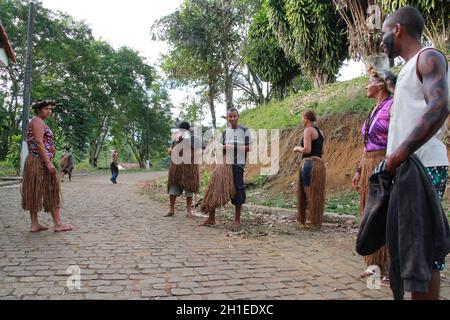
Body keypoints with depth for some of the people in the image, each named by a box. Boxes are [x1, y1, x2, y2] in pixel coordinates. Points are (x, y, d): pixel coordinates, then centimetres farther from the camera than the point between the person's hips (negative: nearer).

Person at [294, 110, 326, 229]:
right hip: (319, 164, 9)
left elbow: (307, 150, -20)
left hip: (309, 163, -9)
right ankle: (316, 221, 25)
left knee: (309, 194, -1)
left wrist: (298, 148, 0)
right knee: (316, 194, 16)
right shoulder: (319, 131, 16)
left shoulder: (308, 130, -11)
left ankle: (312, 222, 5)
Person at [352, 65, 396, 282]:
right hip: (368, 165, 9)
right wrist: (359, 171, 19)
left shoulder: (393, 106, -9)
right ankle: (375, 264, 22)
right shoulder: (375, 110, 18)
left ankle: (392, 269, 7)